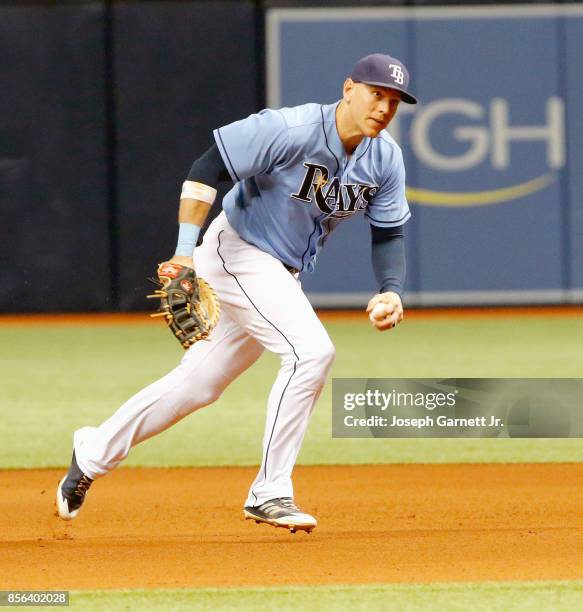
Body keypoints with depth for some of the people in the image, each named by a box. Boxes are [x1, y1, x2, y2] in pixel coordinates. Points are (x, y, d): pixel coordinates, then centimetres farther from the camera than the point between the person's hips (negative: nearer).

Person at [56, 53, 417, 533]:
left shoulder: (385, 158, -3)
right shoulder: (291, 130, -24)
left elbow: (390, 232, 7)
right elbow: (208, 167, -24)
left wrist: (391, 291, -11)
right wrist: (186, 249, -31)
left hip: (283, 275, 8)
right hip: (239, 254, -8)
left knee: (199, 383, 13)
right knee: (312, 350, -24)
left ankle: (94, 452, 30)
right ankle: (270, 492, -16)